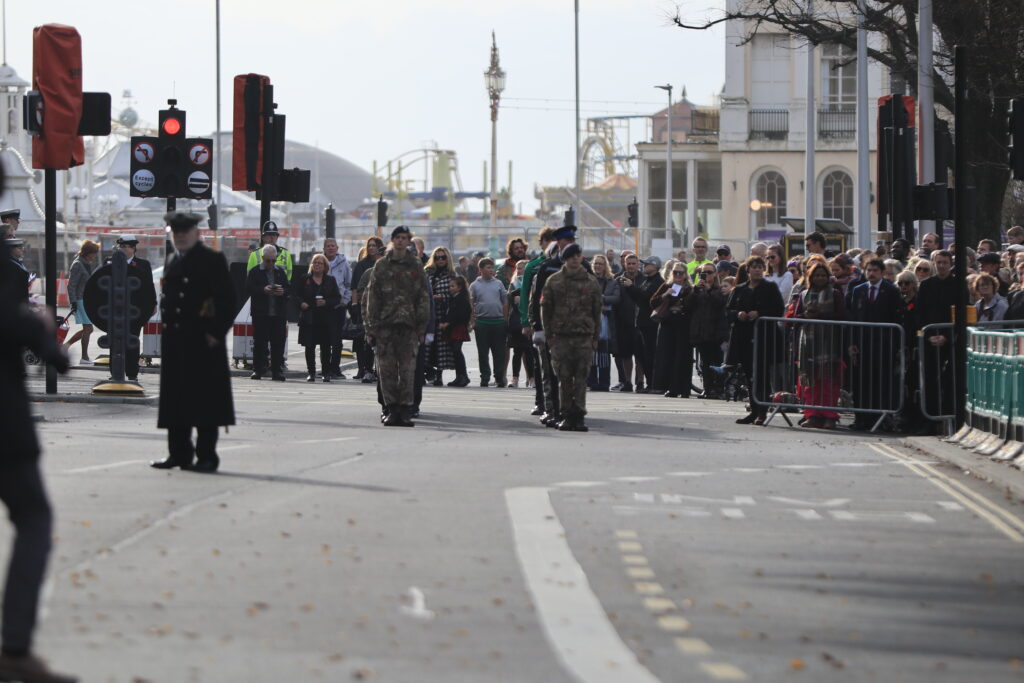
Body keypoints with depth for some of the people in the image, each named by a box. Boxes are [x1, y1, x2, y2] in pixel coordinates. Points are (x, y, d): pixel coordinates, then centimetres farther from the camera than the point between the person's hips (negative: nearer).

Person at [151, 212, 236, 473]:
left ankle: (206, 456, -1)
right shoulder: (173, 265, 18)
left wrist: (216, 334, -14)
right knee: (175, 400, 8)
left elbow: (227, 300, -9)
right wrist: (166, 328, 11)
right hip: (174, 341, 7)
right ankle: (179, 453, 15)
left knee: (204, 400, -5)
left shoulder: (212, 260, -4)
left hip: (203, 343, -7)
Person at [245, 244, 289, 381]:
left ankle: (277, 371, 3)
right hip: (260, 314, -2)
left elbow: (289, 290, 12)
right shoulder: (255, 272, 5)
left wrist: (282, 292, -11)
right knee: (259, 343, -2)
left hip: (278, 314, 2)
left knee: (278, 344, 0)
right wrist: (263, 290, -19)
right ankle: (258, 370, 4)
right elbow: (249, 290, -4)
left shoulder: (281, 272, 14)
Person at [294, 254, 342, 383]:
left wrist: (326, 302, -12)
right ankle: (311, 372, 6)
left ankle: (326, 372, 11)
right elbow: (295, 293, 7)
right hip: (309, 318, 0)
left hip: (326, 319, 0)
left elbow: (337, 298, 5)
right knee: (309, 347, -1)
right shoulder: (304, 279, 8)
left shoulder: (330, 281, 9)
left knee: (326, 347, 2)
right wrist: (301, 303, -10)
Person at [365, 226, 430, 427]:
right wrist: (372, 326, 0)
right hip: (385, 324, 0)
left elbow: (424, 297, 8)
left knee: (407, 369, -4)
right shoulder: (381, 266, 9)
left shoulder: (416, 266, 10)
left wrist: (422, 325, 0)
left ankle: (404, 409, -1)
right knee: (387, 369, -1)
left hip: (409, 326, 0)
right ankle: (390, 408, 4)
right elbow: (372, 297, 7)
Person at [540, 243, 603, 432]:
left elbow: (597, 311, 12)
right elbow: (545, 309, 8)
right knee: (564, 377, 0)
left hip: (584, 336, 0)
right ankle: (566, 415, 6)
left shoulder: (591, 282, 8)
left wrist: (595, 337, 7)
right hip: (561, 336, 0)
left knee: (581, 377, -3)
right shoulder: (553, 281, 6)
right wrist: (549, 335, 1)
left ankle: (579, 416, -1)